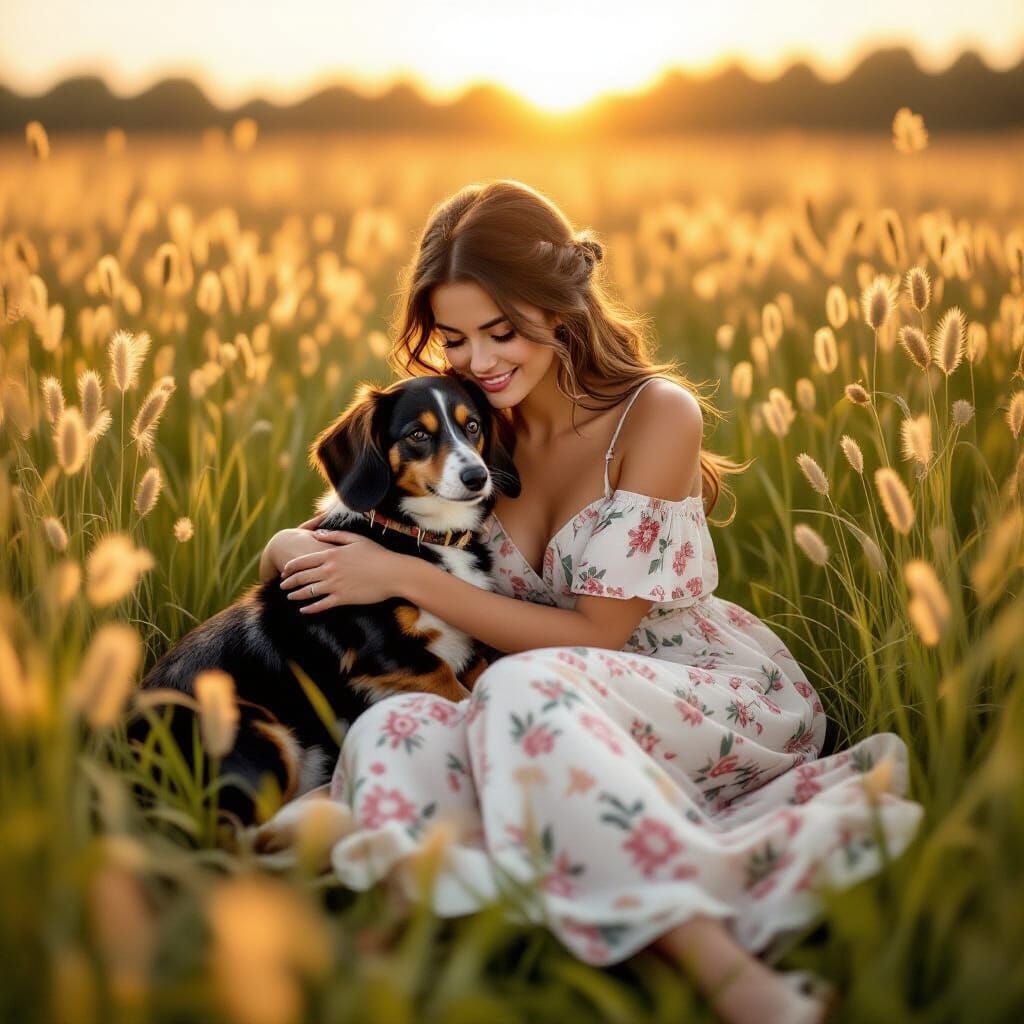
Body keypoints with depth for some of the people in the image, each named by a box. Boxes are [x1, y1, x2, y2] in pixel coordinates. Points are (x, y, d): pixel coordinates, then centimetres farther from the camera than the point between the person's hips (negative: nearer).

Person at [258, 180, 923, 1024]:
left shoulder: (657, 414, -11)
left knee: (525, 689, -37)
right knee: (393, 732, -28)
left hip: (725, 697, -5)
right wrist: (299, 550, -14)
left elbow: (595, 635, -13)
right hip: (565, 729, 5)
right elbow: (298, 546, 11)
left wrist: (408, 578, -15)